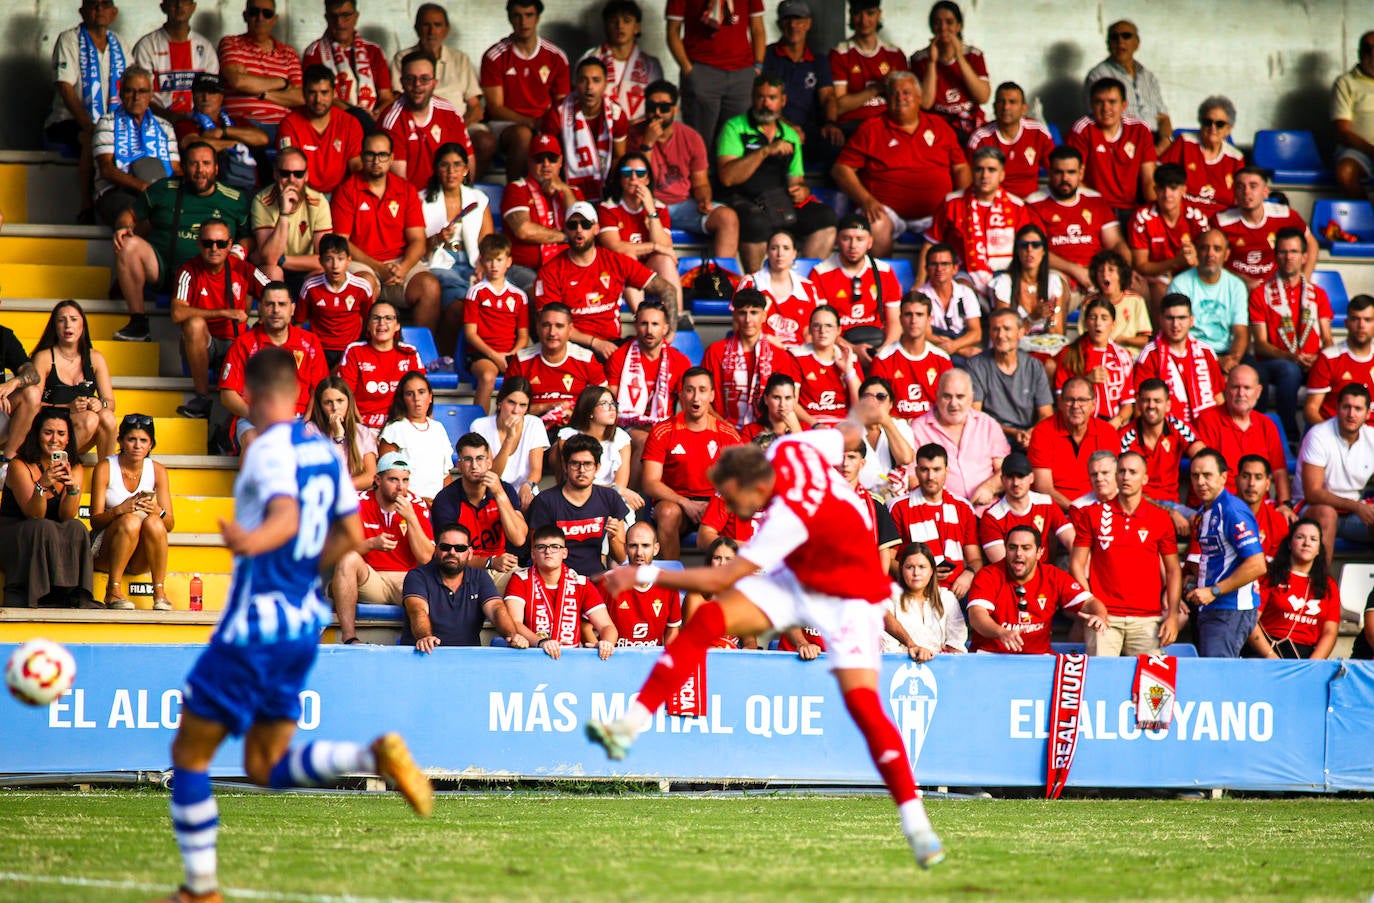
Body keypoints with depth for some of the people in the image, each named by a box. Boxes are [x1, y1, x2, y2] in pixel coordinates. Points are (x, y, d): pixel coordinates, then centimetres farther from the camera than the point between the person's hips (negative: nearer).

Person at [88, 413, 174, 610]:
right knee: (130, 520, -31)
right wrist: (120, 509, -29)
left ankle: (160, 592, -25)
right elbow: (95, 520, -9)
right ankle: (113, 591, -30)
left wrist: (158, 512, -25)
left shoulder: (157, 471, 2)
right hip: (105, 553, -2)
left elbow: (170, 524, -1)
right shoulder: (105, 468, -5)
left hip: (140, 558, 2)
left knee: (153, 522, -28)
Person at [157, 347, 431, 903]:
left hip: (255, 628, -8)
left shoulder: (270, 450, -14)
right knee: (267, 768, 12)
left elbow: (286, 516, -33)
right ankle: (377, 756, -10)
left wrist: (252, 542, -52)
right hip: (304, 624, 8)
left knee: (188, 754, 5)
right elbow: (350, 534, 18)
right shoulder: (324, 449, 10)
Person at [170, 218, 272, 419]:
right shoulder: (189, 272, -9)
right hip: (202, 345, 0)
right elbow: (177, 313, -25)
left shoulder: (242, 269, -1)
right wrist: (224, 313, -25)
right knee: (195, 323, -35)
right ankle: (202, 398, -29)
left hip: (234, 344, 0)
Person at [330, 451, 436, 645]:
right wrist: (371, 544, -25)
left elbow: (426, 558, -4)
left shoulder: (417, 506, 4)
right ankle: (348, 637, -36)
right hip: (370, 581, 0)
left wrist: (411, 518, -13)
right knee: (348, 559, -32)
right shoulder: (359, 503, 0)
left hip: (406, 579, 0)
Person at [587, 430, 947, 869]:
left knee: (863, 704, -21)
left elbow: (722, 578, -33)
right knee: (706, 619, -13)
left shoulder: (789, 518, -37)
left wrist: (643, 574, -31)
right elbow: (847, 436, 3)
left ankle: (915, 821, -14)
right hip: (798, 579, 8)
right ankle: (629, 725, -15)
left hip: (848, 598, -8)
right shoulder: (789, 449, -17)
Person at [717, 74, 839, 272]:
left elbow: (796, 179, 27)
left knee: (824, 215, -18)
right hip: (745, 202, -5)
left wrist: (802, 190, 1)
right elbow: (727, 177, -10)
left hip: (783, 204, 5)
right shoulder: (735, 128, 4)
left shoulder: (790, 135, 20)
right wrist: (765, 151, -15)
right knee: (757, 223, -38)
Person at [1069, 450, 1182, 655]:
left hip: (1147, 620, 1)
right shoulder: (1092, 515, 6)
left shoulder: (1161, 518, 8)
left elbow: (1173, 570, 11)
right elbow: (1077, 564, 7)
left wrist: (1172, 615, 2)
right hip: (1104, 617, -1)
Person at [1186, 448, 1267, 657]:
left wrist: (1214, 591, -17)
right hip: (1208, 609, 10)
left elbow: (1257, 565, -20)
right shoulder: (1203, 512, 16)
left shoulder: (1233, 512, -13)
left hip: (1231, 612, -10)